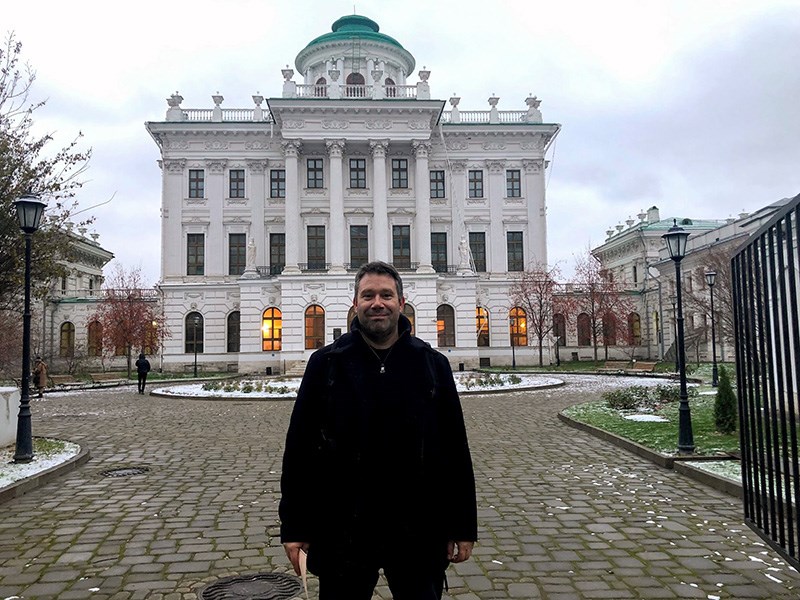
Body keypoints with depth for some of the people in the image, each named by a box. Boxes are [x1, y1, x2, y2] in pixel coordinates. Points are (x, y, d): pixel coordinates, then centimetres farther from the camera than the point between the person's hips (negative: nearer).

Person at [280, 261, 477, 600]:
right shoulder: (326, 364, -1)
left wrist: (463, 526, 3)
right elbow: (299, 449, 0)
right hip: (342, 532, 0)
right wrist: (294, 527, -1)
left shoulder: (432, 364, 1)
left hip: (418, 533, 1)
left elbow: (456, 450, 3)